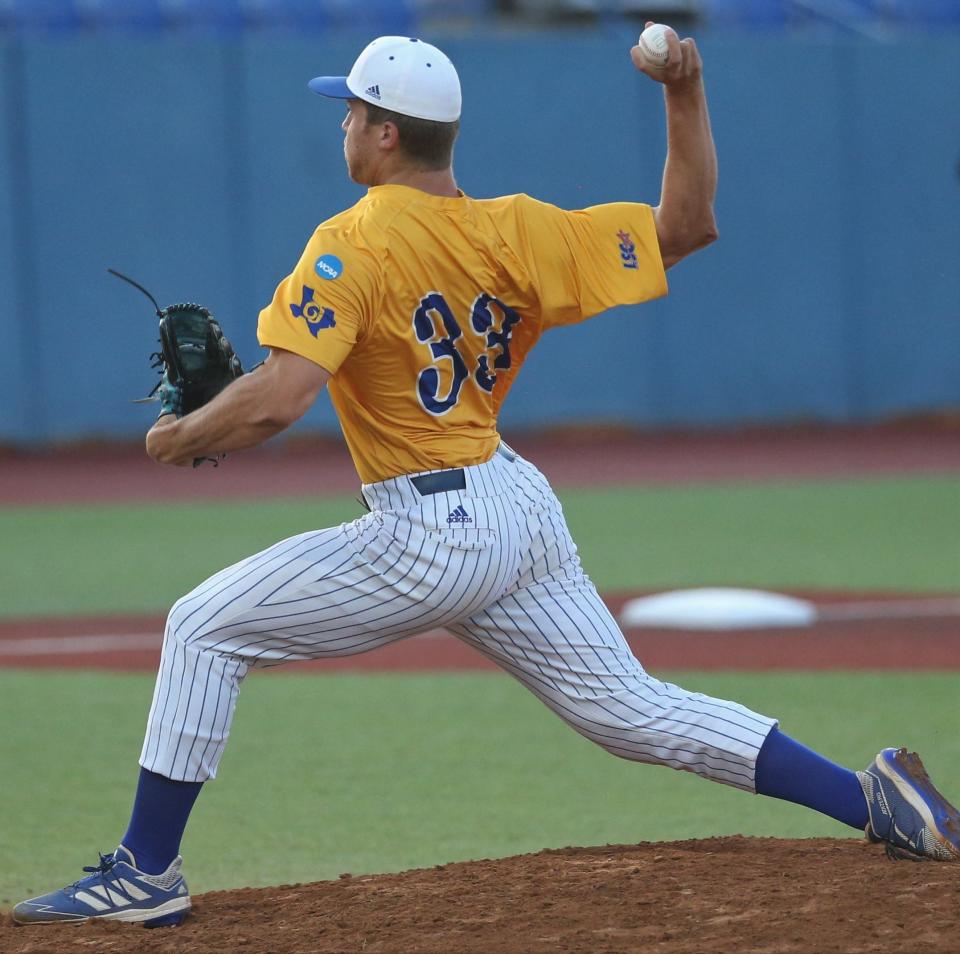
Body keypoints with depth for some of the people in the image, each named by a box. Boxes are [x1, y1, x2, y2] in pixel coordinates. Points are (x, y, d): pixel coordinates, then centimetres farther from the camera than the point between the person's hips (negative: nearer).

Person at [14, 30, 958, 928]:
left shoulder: (352, 247, -14)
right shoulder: (512, 231, 2)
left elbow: (276, 399, -25)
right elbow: (684, 227, 2)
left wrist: (180, 437, -7)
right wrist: (685, 96, 3)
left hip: (432, 537, -7)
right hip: (521, 510, 7)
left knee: (202, 630, 4)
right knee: (631, 708, 13)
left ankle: (146, 871, 4)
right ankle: (873, 799, 6)